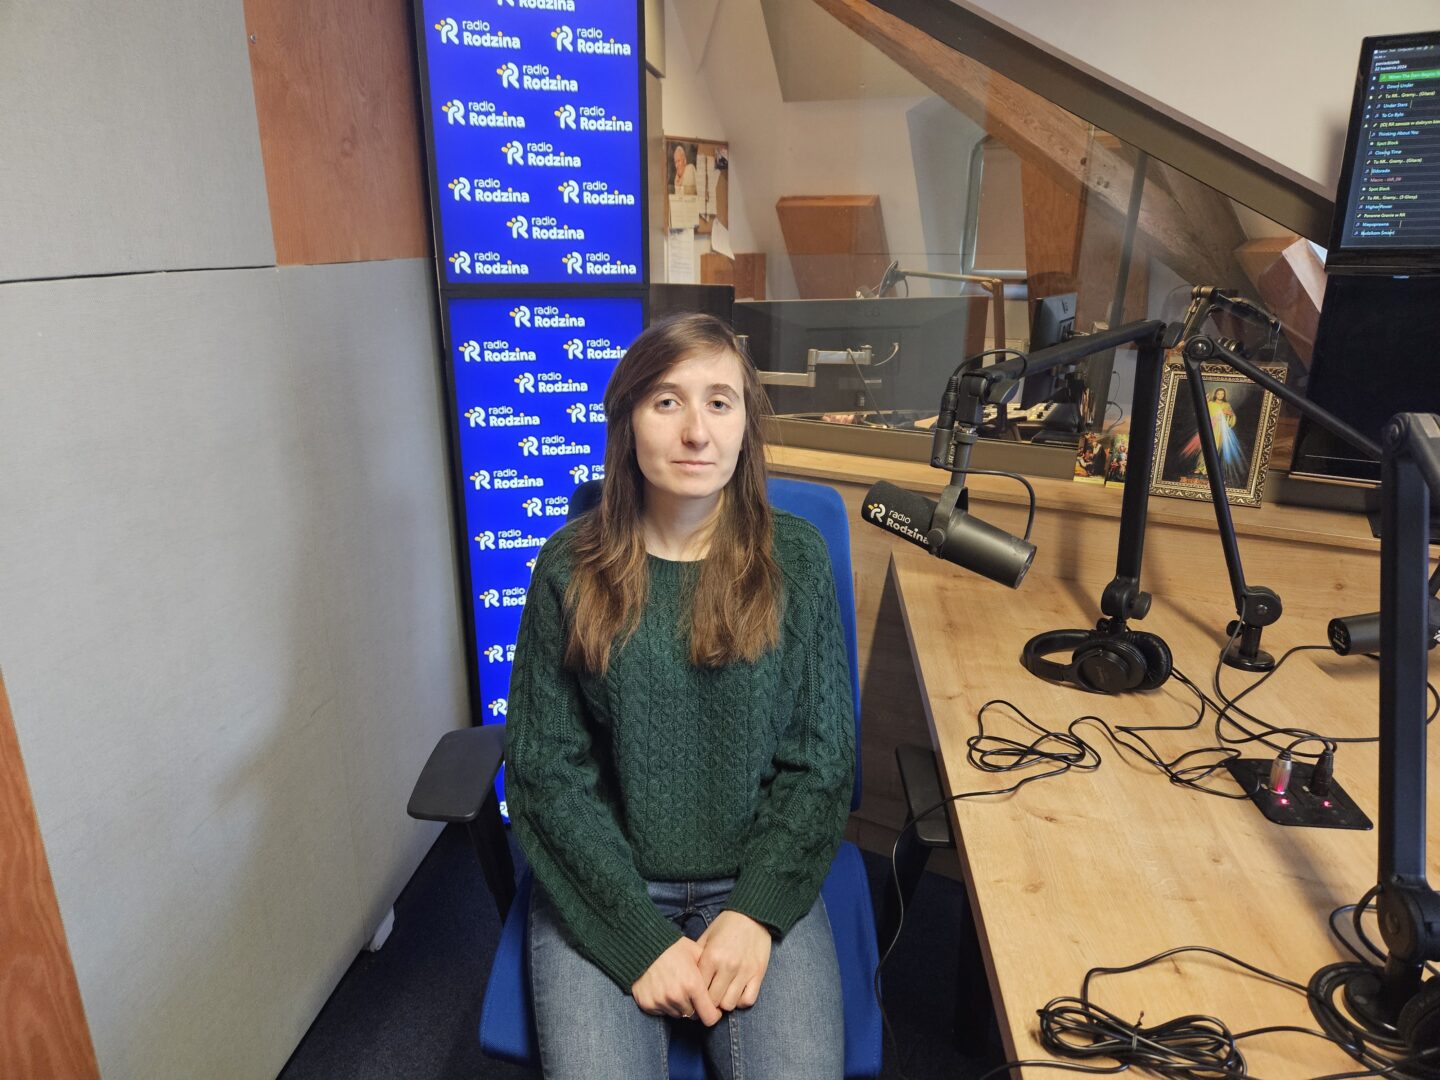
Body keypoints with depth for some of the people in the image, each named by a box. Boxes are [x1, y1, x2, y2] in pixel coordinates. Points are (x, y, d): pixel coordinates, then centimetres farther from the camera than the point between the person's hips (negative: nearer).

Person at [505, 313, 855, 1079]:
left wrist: (757, 912, -12)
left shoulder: (794, 558, -4)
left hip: (757, 880, 1)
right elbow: (545, 770, -5)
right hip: (603, 886, 0)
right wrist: (642, 936, -13)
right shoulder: (570, 567, -6)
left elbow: (821, 761, -1)